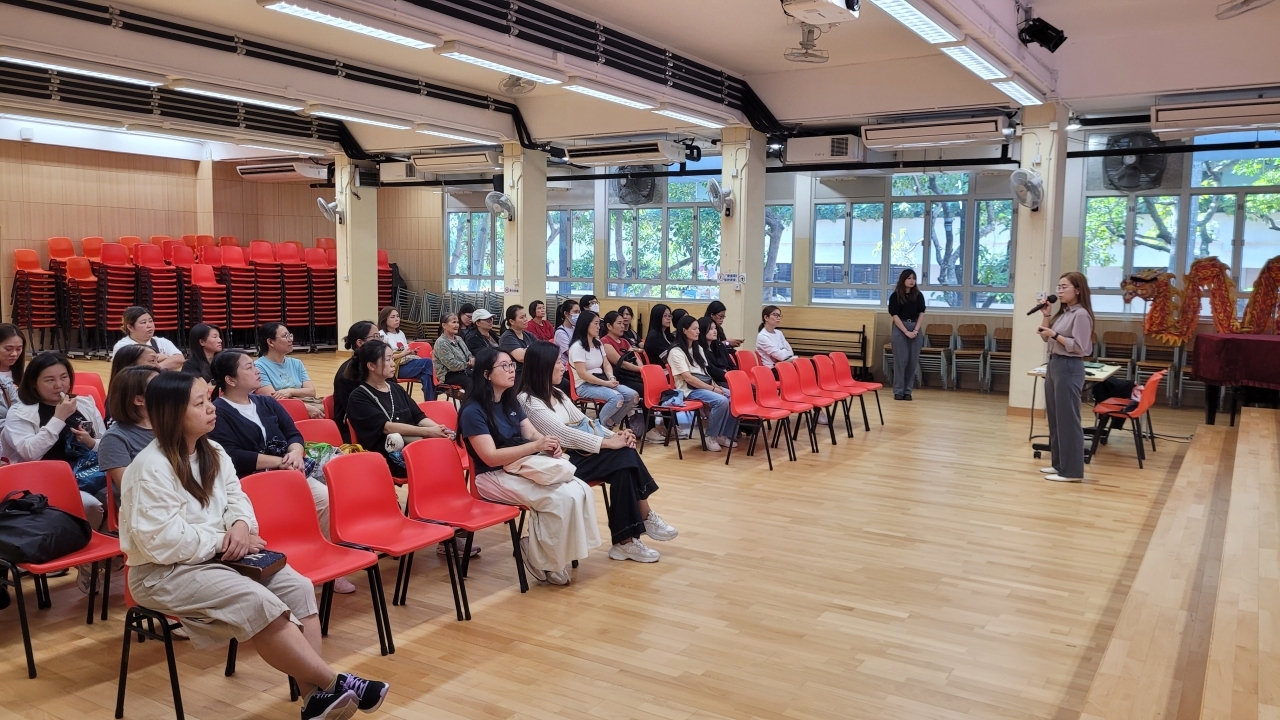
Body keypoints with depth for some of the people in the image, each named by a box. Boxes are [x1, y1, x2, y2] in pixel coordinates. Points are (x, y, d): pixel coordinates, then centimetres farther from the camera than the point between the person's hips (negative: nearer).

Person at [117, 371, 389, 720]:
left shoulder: (213, 452, 7)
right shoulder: (151, 468, -18)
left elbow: (236, 497, 11)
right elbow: (161, 542, -24)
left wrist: (241, 526, -12)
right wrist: (223, 541, -18)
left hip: (216, 555, 8)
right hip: (163, 572, -8)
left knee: (297, 586, -13)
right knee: (258, 603, -29)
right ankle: (333, 683, -18)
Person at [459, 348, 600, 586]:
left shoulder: (511, 402, 12)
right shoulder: (473, 411, -13)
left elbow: (533, 434, 11)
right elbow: (491, 457, -20)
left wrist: (551, 445, -13)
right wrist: (535, 446, -26)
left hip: (523, 468, 8)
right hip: (494, 477, -8)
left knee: (581, 491, -16)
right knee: (563, 498, -26)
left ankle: (555, 555, -7)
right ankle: (543, 560, -7)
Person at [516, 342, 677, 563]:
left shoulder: (556, 394, 15)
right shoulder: (527, 401, -13)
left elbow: (583, 421, 12)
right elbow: (563, 433, -20)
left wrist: (615, 435, -6)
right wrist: (608, 443, -21)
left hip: (575, 454, 8)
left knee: (626, 453, -19)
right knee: (623, 459, -23)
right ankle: (645, 518, -10)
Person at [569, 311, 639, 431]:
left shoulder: (598, 343, 12)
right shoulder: (577, 346, -13)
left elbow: (606, 365, 14)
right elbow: (582, 374, -18)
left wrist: (612, 379, -8)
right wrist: (606, 383, -20)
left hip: (601, 382, 8)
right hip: (585, 385, -8)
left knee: (633, 395, -12)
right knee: (617, 397, -31)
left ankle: (610, 423, 3)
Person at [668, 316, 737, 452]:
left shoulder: (698, 348, 17)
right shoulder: (676, 352, -8)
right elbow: (687, 378, -16)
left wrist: (715, 385, -1)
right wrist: (712, 388, -18)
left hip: (706, 385, 8)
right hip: (690, 389, -8)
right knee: (721, 401, -31)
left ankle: (724, 435, -5)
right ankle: (711, 436, -14)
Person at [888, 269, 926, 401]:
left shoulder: (918, 295, 5)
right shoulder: (895, 296, -4)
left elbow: (921, 313, 5)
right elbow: (895, 316, -7)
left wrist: (916, 330, -8)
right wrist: (906, 332, -13)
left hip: (915, 329, 3)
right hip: (899, 329, -3)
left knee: (913, 361, 1)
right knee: (901, 360, -4)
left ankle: (908, 391, 8)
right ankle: (898, 391, 1)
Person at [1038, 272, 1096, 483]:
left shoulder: (1081, 315, -13)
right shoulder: (1062, 313, 13)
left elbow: (1078, 347, -18)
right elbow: (1046, 338, 20)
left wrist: (1055, 334, -20)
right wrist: (1046, 316, 9)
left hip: (1069, 368, -10)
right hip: (1054, 364, 10)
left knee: (1067, 419, -5)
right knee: (1054, 418, 13)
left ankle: (1072, 470, 0)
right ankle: (1059, 464, 22)